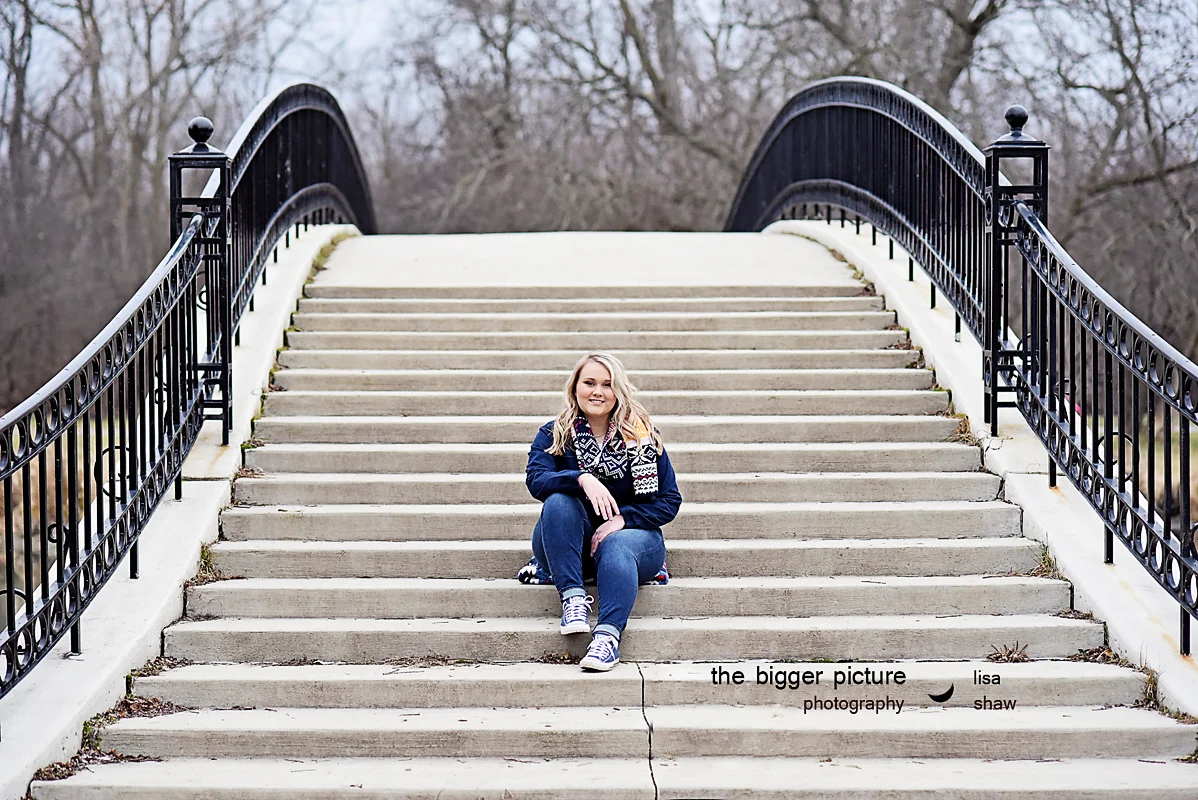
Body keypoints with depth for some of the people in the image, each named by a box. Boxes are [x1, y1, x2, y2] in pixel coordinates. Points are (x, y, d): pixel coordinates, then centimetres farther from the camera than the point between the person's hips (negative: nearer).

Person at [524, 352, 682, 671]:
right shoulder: (553, 435, 5)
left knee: (617, 545, -36)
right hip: (567, 549, 1)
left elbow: (669, 501, 1)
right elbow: (536, 480, -14)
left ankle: (608, 635, -56)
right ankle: (572, 597, -34)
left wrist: (622, 518, -15)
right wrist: (581, 479, -33)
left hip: (634, 536, -1)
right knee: (558, 501, -28)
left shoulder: (642, 437, 3)